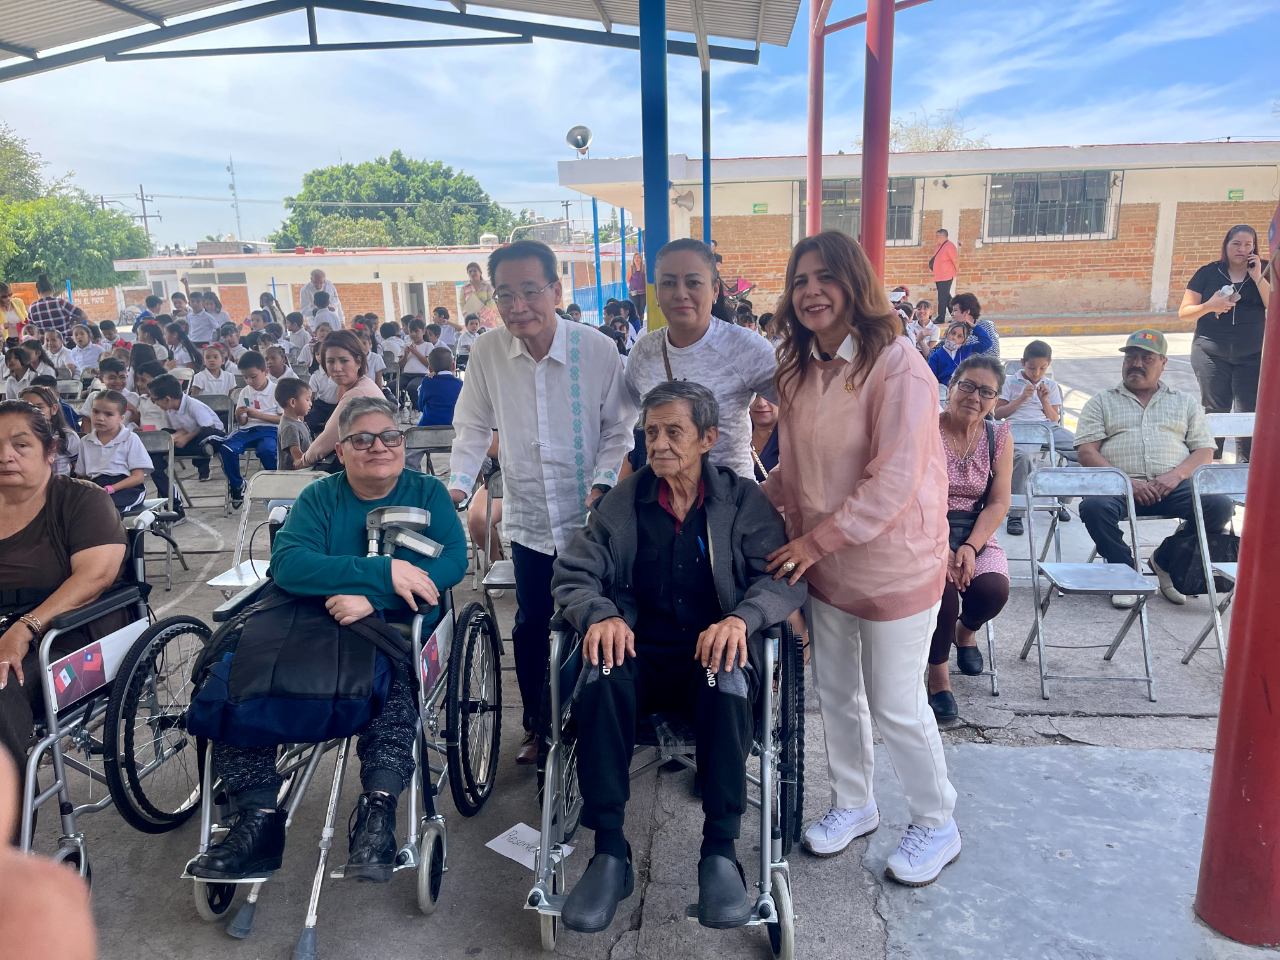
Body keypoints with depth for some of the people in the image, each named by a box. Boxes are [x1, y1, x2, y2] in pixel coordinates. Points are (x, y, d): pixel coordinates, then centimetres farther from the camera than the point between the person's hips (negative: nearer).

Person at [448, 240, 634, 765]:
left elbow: (618, 429, -3)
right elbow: (474, 427, 7)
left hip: (589, 516, -2)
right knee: (531, 624, 13)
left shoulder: (598, 349, -12)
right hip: (529, 516, 2)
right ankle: (536, 724, 34)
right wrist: (458, 484, -4)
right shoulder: (486, 352, -6)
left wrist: (603, 483, -15)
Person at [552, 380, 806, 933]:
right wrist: (600, 614, -17)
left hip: (711, 652, -1)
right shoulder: (623, 500, 12)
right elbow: (572, 573, 6)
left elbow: (786, 576, -4)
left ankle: (720, 853, -22)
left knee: (728, 681, -35)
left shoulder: (742, 500, 7)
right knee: (601, 675, -32)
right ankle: (609, 855, -23)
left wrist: (741, 618, -25)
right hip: (640, 653, 2)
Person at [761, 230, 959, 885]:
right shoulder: (800, 369, 6)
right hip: (821, 562, 7)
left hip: (892, 565, -7)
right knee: (835, 692, 19)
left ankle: (937, 825, 31)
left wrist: (817, 540, -21)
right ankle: (852, 805, 41)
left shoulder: (896, 366, -19)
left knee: (896, 706, 6)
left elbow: (894, 481, -23)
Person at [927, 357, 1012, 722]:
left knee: (992, 589, -26)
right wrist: (940, 548, -23)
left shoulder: (998, 437, 5)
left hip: (976, 537, 3)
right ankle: (938, 675, -5)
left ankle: (966, 631, 15)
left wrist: (970, 547, -16)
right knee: (942, 586, -31)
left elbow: (998, 503, 0)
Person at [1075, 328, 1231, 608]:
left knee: (1220, 506, -26)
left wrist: (1176, 475, -10)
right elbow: (1087, 452, 1)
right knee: (1094, 507, -35)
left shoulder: (1184, 402, 22)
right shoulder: (1102, 402, 15)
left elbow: (1204, 451, 13)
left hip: (1173, 485, 2)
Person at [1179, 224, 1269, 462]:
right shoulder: (1208, 273, 3)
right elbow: (1184, 313, 2)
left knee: (1250, 413, -4)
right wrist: (1210, 306, -15)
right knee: (1215, 413, 5)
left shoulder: (1262, 272, 7)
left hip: (1252, 356, 1)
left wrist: (1258, 278, -11)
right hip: (1212, 355, -1)